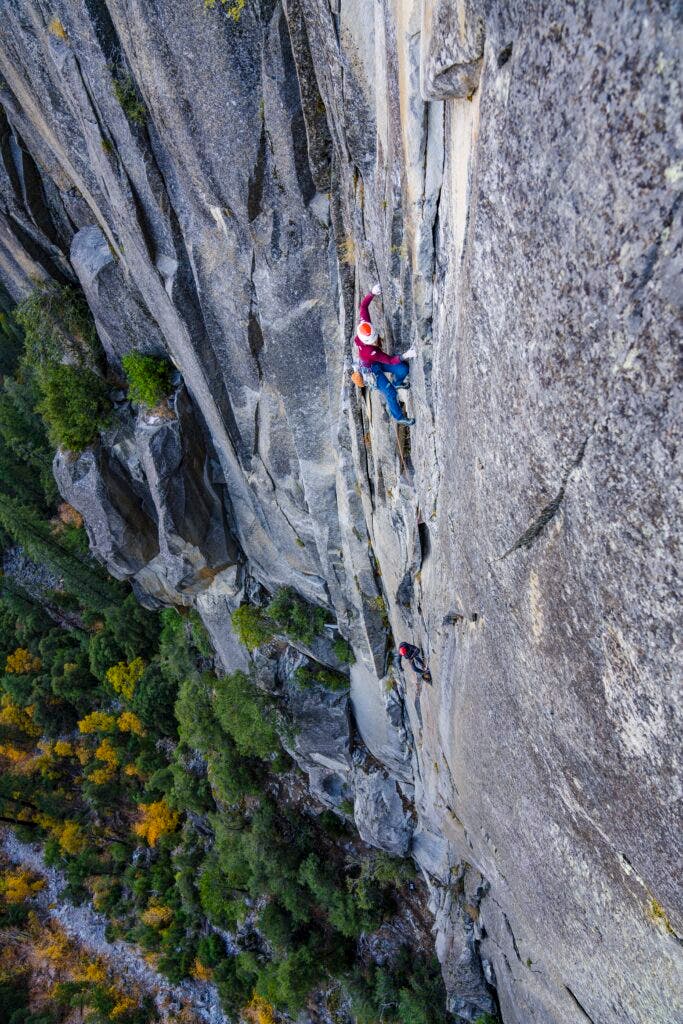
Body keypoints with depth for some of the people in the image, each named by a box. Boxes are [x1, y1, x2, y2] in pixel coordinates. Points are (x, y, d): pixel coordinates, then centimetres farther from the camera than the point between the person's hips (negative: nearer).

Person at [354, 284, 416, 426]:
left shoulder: (365, 324, -30)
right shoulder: (368, 351, -45)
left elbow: (364, 306, -18)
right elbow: (390, 360, -42)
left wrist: (372, 293, -32)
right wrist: (405, 355, -54)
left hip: (379, 360, 7)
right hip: (371, 369, -7)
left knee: (403, 369, -5)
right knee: (390, 393, -7)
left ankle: (397, 383, 32)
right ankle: (399, 417, 19)